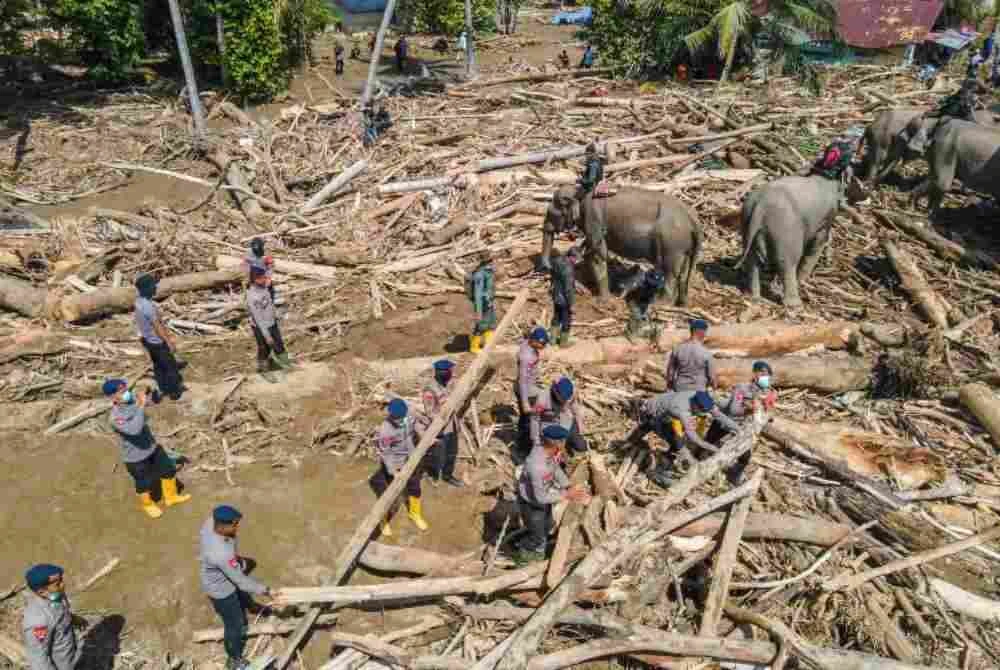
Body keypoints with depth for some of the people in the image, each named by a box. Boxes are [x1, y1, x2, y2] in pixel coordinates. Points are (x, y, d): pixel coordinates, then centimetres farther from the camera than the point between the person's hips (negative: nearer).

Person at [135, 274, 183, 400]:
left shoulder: (140, 301, -1)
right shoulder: (148, 306, -31)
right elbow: (157, 327, -25)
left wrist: (169, 335, 17)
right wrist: (169, 342, -15)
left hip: (148, 340, 9)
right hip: (156, 341, -9)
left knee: (158, 365, 23)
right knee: (171, 366, 9)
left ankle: (163, 389, 37)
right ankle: (175, 391, 24)